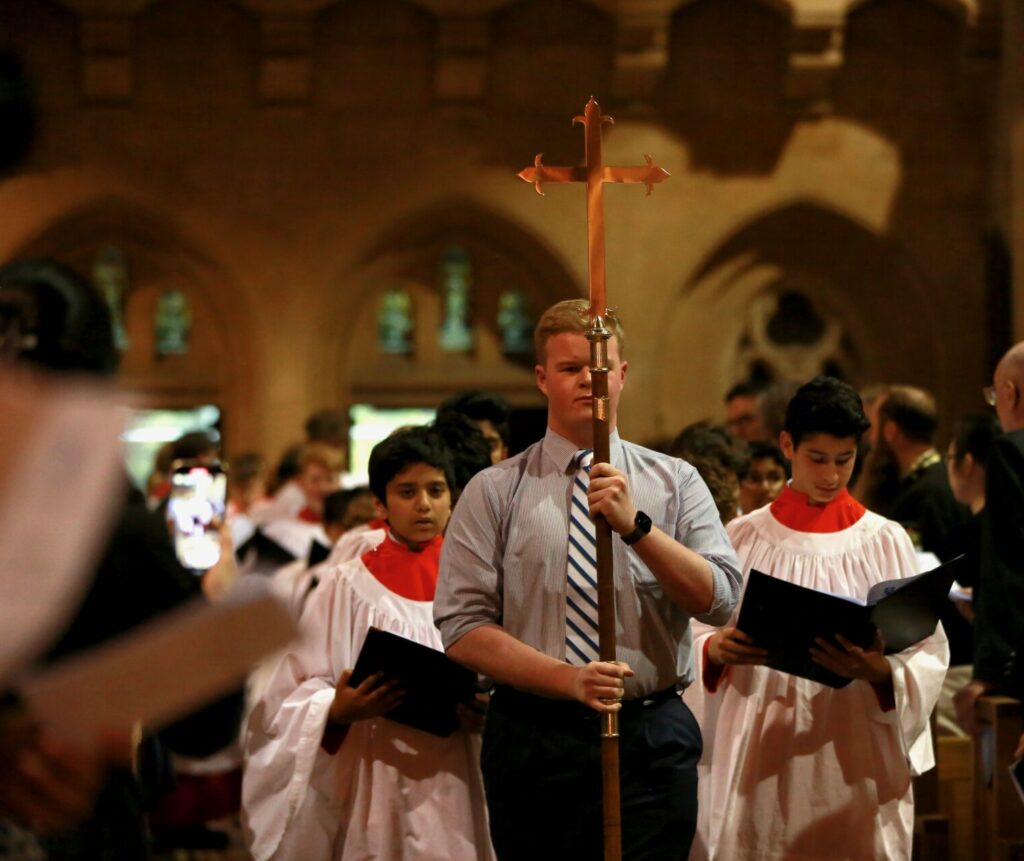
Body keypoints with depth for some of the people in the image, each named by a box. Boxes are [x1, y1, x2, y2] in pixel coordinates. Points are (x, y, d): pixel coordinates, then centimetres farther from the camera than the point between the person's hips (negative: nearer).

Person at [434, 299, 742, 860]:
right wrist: (567, 678, -16)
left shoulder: (675, 482, 8)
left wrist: (636, 525, -18)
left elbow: (719, 600, -5)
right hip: (533, 741, 0)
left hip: (653, 743, 1)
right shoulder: (494, 491, 5)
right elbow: (463, 629, -3)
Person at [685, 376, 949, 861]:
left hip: (855, 758, 0)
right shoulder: (744, 538, 7)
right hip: (762, 754, 0)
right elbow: (696, 643, 6)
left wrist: (879, 671, -20)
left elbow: (928, 655, 0)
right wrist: (716, 649, -16)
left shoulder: (884, 541, 4)